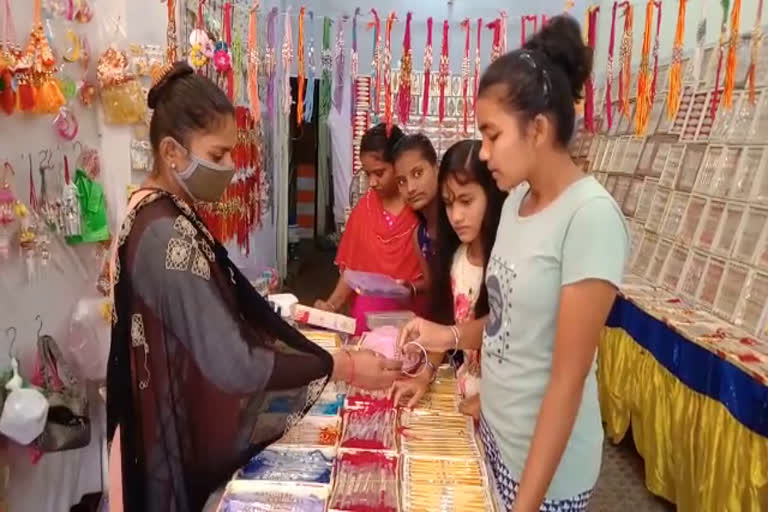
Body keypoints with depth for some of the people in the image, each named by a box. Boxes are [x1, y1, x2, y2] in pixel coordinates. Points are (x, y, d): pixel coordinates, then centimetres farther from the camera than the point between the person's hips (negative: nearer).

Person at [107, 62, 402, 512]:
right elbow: (234, 366, -31)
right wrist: (341, 367, -25)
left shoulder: (161, 215, 4)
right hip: (180, 441, -9)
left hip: (183, 421, 9)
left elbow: (233, 305, 4)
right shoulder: (168, 235, -28)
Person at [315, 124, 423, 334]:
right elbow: (352, 267, 7)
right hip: (366, 312, 3)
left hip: (409, 312, -3)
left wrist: (411, 290, -20)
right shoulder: (364, 207, 7)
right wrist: (332, 304, -6)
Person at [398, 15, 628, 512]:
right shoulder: (517, 199, 0)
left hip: (546, 462, -7)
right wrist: (449, 336, -5)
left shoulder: (590, 215, -23)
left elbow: (568, 379, -22)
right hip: (496, 430, 7)